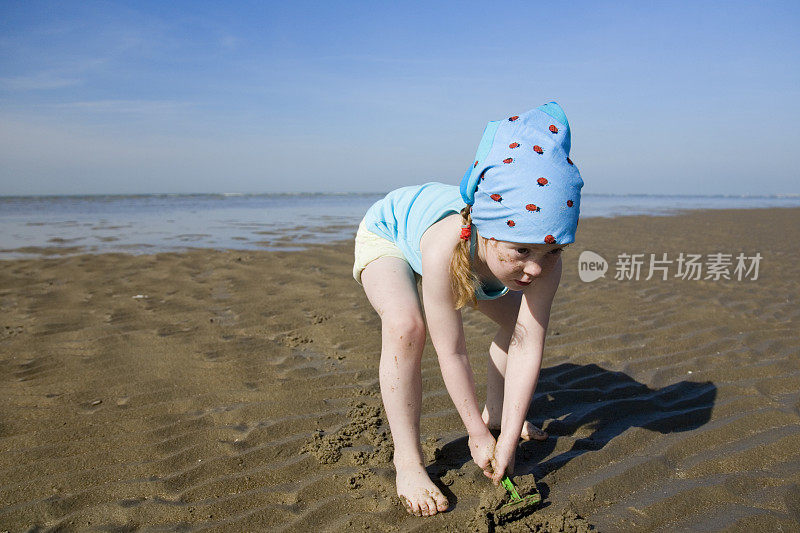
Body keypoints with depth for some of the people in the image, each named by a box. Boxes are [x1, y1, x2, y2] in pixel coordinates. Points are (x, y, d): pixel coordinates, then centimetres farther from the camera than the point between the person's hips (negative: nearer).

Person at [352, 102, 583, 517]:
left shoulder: (544, 256, -34)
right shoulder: (445, 250, -48)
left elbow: (530, 346, -29)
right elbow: (451, 352, -37)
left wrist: (508, 439, -29)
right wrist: (477, 435, -26)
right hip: (387, 230, -5)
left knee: (521, 323, 4)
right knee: (405, 326, -33)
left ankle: (495, 412, 30)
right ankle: (407, 460, -15)